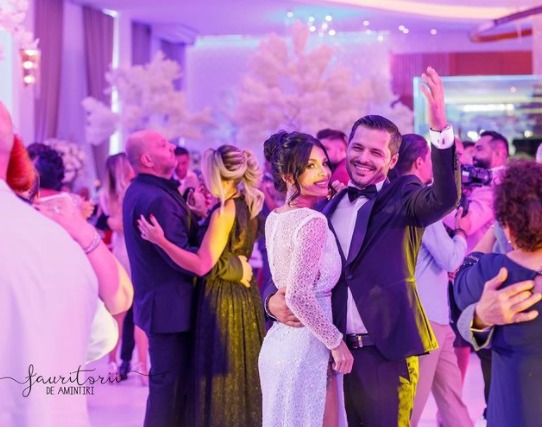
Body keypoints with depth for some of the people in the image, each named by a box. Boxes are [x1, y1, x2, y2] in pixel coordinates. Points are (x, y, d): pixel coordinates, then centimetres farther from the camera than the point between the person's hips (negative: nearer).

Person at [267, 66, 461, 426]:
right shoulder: (329, 207, 11)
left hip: (388, 349, -4)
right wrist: (276, 299, -6)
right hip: (339, 349, 4)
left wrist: (440, 128, -35)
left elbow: (445, 197, -22)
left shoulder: (402, 197, -1)